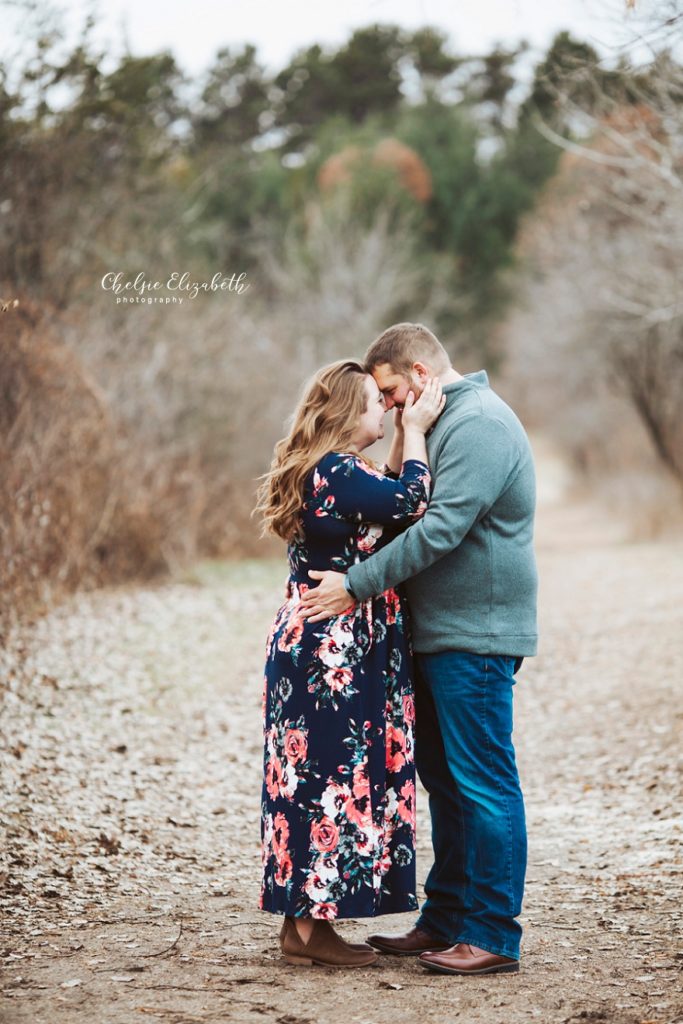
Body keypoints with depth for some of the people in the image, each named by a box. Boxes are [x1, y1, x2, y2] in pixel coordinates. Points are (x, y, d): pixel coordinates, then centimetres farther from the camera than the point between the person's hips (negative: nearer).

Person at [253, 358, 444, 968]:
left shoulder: (326, 471, 15)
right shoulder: (338, 473, -16)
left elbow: (387, 505, 20)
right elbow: (411, 504, -19)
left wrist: (408, 434, 15)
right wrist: (415, 429, -8)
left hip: (308, 642, 10)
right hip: (336, 652, -10)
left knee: (315, 775, 12)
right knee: (336, 774, -5)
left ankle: (303, 918, 18)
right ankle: (310, 929, 1)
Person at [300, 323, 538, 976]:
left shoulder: (479, 424, -15)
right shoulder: (450, 421, 18)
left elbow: (440, 529, -23)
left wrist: (356, 585, -20)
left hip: (474, 636, -11)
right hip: (442, 633, 11)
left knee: (483, 784, -6)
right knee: (444, 781, 14)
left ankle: (493, 937, 0)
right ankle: (446, 919, 23)